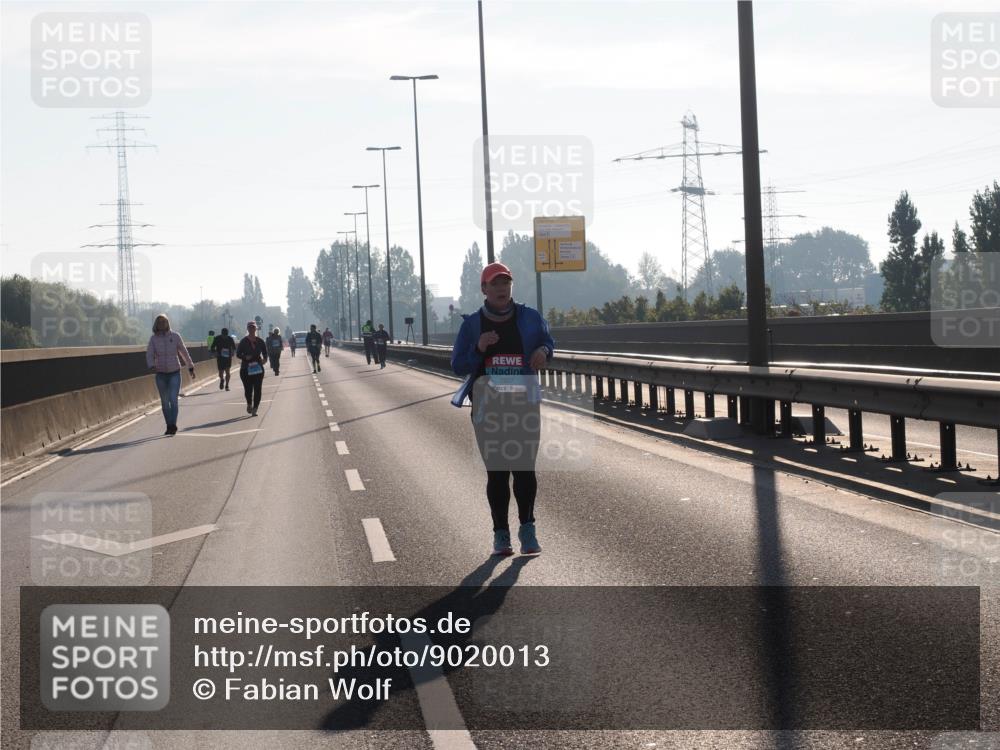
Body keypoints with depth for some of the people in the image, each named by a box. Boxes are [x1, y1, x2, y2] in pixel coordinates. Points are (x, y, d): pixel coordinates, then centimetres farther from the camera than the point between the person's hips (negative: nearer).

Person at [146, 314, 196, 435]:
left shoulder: (175, 336, -5)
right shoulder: (153, 339, -4)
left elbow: (184, 352, 5)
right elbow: (149, 355, -12)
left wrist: (191, 368, 11)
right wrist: (152, 366, -33)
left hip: (175, 374, -2)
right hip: (161, 375, 2)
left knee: (173, 400, -16)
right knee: (165, 402, 9)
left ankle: (173, 426, -16)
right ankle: (169, 426, 21)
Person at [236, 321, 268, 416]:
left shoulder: (260, 341, 4)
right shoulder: (244, 341, -2)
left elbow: (265, 352, 14)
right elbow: (238, 354, 0)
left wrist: (265, 359, -6)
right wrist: (245, 357, -19)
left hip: (258, 368, 2)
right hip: (246, 369, -2)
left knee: (257, 389, -4)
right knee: (248, 389, 0)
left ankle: (254, 409, 1)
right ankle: (249, 404, 29)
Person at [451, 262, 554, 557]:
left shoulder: (530, 318, 5)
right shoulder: (472, 324, 3)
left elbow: (548, 341, 22)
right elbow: (458, 366, 4)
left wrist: (543, 351, -2)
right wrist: (478, 349, -15)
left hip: (524, 405, 0)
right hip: (488, 407, 0)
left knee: (525, 468, -4)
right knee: (496, 471, 1)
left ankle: (527, 529, 6)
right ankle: (501, 534, 9)